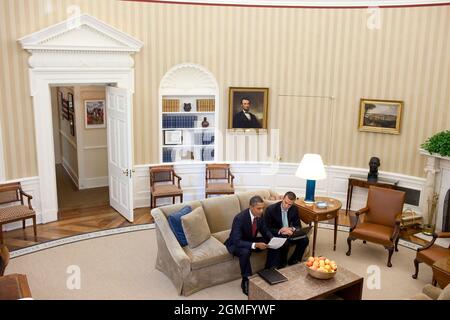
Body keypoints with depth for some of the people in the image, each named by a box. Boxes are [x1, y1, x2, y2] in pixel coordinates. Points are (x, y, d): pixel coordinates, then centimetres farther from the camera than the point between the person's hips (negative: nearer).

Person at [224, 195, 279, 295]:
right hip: (236, 243, -6)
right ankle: (246, 281, -19)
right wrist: (255, 245, -45)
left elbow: (265, 231, 3)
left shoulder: (259, 215, -12)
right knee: (245, 252, -39)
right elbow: (237, 241, -35)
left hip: (252, 240, 6)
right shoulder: (240, 218, -32)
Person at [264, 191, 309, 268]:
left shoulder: (294, 209, -3)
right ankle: (282, 265, -9)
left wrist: (292, 229, -20)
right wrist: (280, 231, -30)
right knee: (285, 244, -35)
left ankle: (293, 261, 2)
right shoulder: (271, 209, -17)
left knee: (305, 240, -18)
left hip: (289, 234, 5)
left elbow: (298, 226, 4)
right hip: (276, 236, -5)